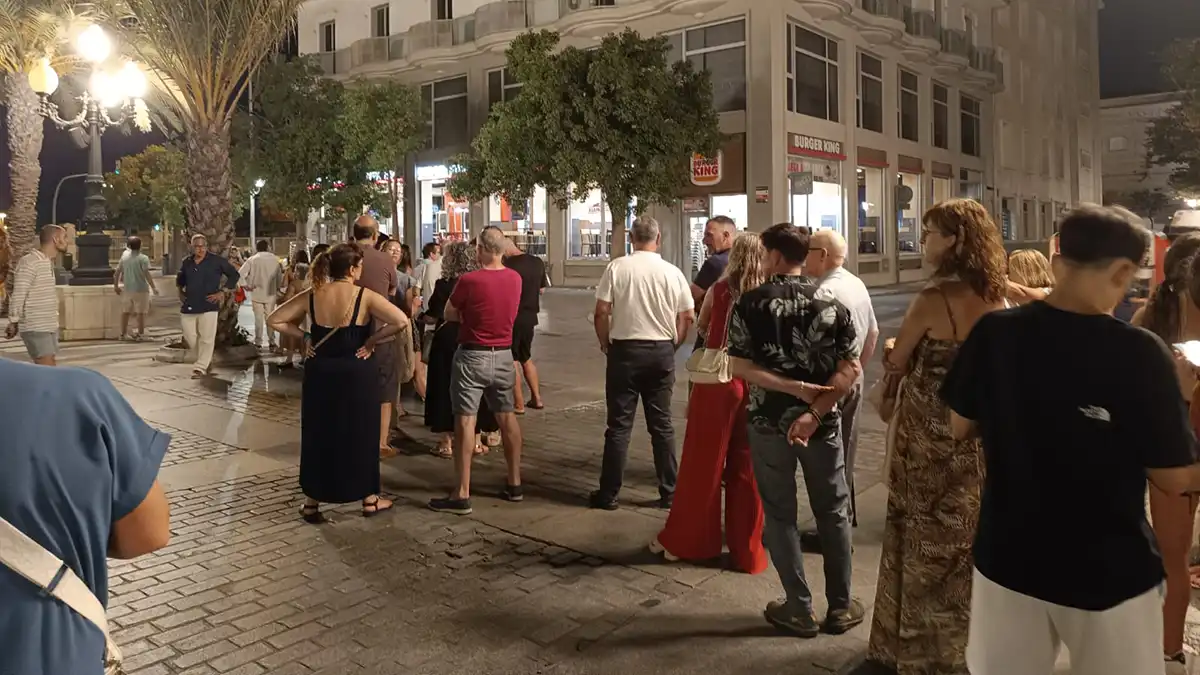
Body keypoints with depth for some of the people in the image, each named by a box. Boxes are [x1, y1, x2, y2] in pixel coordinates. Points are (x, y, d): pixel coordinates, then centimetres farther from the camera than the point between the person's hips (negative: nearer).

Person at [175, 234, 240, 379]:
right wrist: (180, 293, 14)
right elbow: (180, 280, 29)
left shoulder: (216, 261, -3)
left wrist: (223, 292, -5)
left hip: (208, 306, -4)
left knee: (206, 339, -5)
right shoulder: (186, 262, 10)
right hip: (188, 306, 5)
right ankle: (205, 361, 27)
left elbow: (234, 275, 1)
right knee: (190, 338, 7)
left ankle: (200, 367, 2)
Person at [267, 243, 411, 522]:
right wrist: (371, 340, -12)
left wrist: (304, 337, 4)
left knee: (317, 435, 13)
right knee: (361, 435, 11)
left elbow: (275, 320, 3)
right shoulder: (365, 296, -12)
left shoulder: (311, 296, -2)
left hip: (320, 373, 3)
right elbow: (401, 321, -22)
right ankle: (369, 499, 22)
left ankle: (311, 503, 18)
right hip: (357, 373, -3)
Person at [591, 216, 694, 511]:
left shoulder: (617, 268, -8)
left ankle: (608, 494, 9)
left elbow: (601, 313, -9)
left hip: (625, 349, -2)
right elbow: (688, 316, 2)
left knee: (619, 425, 4)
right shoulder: (673, 272, -1)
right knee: (662, 425, 11)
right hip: (662, 351, 2)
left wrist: (605, 344, 7)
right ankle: (669, 492, 16)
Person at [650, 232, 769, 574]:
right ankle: (747, 551, 19)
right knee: (747, 469, 10)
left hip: (717, 382, -1)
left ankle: (683, 540, 22)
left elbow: (701, 326, 13)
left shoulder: (719, 290, -3)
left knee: (702, 463, 10)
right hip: (755, 386, 1)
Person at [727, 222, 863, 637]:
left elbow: (738, 367, -15)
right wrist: (815, 411, -15)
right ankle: (840, 607, 23)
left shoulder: (750, 303, -8)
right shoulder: (830, 303, -3)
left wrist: (793, 388, -15)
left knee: (780, 514, 11)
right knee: (833, 512, 15)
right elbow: (851, 369, -10)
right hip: (822, 422, 2)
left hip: (768, 421, -2)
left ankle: (800, 610, 16)